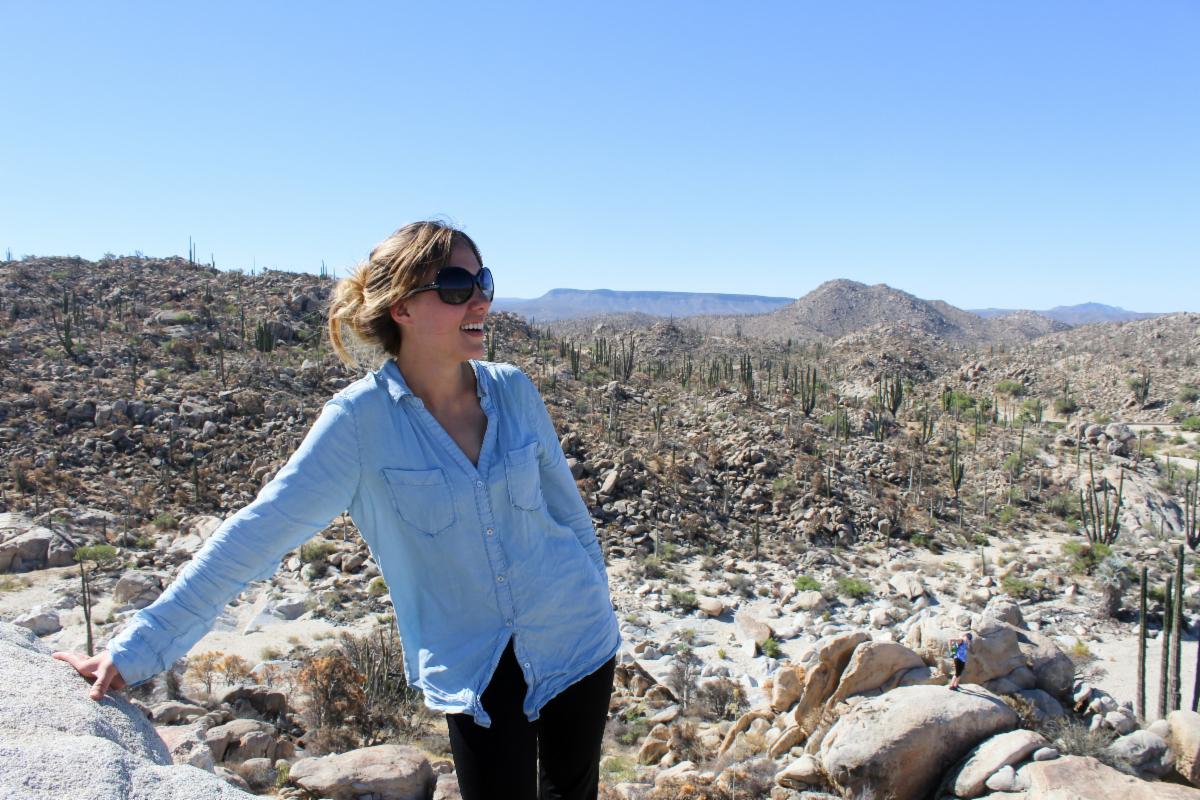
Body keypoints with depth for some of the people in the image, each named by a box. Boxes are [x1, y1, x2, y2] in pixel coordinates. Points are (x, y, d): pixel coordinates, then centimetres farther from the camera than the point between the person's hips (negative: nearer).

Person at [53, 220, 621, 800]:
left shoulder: (513, 390, -6)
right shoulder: (361, 419, -16)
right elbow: (256, 533, -15)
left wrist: (598, 605, 15)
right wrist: (137, 648, -13)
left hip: (576, 639, 4)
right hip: (475, 667, -3)